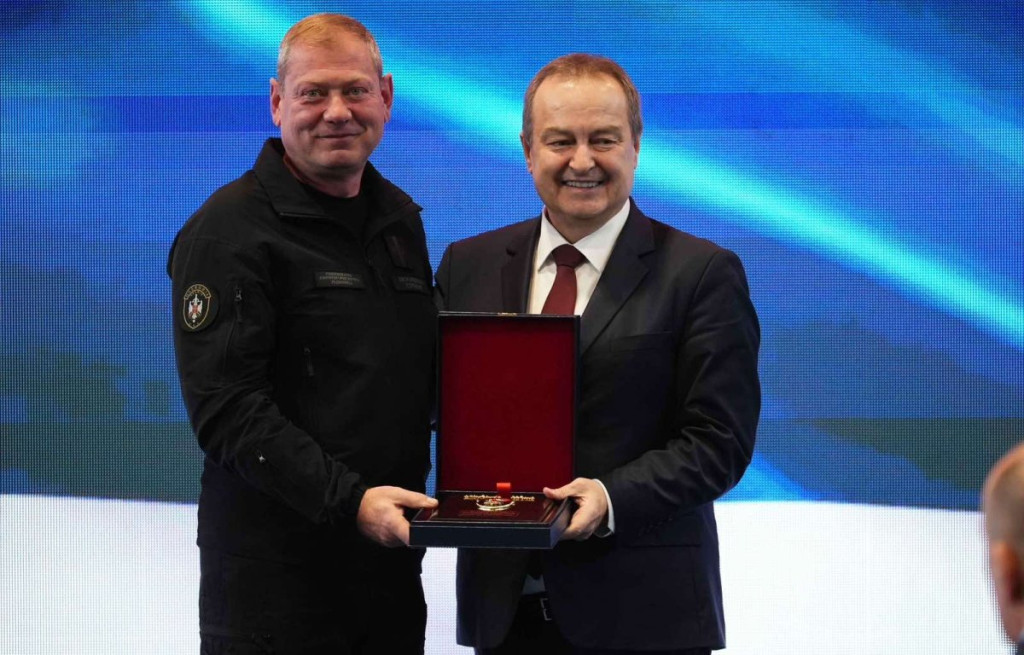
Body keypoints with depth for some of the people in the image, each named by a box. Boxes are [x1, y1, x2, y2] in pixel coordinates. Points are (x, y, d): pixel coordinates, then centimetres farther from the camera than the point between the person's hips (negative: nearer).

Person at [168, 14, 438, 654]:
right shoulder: (229, 230, -10)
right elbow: (226, 407, -18)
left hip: (389, 553, 7)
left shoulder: (400, 218, 13)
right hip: (278, 570, -7)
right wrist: (347, 500, -25)